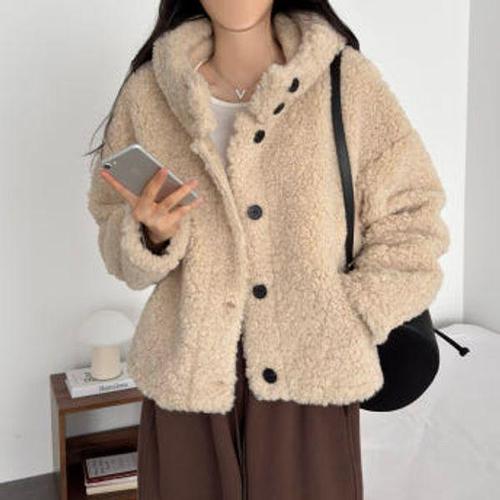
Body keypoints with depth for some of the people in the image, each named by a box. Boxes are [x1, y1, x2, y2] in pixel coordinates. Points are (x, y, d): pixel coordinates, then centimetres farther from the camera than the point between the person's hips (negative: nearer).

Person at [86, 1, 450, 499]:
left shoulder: (346, 79, -7)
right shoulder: (148, 90, -1)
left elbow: (411, 223, -2)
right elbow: (118, 247, 6)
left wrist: (344, 323, -9)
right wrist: (153, 235, -15)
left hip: (312, 378, -1)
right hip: (188, 377, 2)